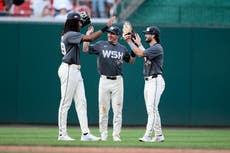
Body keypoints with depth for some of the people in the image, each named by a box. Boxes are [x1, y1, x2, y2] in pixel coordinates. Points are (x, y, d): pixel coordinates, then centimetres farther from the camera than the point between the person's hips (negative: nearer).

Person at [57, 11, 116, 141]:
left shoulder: (72, 34, 14)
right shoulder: (70, 35, -15)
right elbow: (90, 38, -23)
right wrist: (106, 27, -23)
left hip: (76, 71, 10)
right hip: (68, 70, -10)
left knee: (81, 102, 4)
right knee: (65, 102, -4)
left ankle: (85, 133, 2)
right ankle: (62, 134, 1)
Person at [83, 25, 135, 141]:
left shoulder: (122, 49, 10)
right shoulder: (101, 45, 5)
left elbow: (131, 61, 20)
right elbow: (85, 49, 2)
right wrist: (88, 36, -6)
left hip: (117, 81, 1)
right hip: (104, 80, -1)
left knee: (117, 109, -1)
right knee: (103, 109, 1)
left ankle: (116, 135, 3)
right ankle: (103, 134, 9)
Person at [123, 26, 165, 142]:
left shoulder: (157, 48, -14)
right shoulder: (151, 48, 18)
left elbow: (141, 54, -21)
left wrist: (130, 41, -13)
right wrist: (139, 44, 21)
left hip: (156, 81, -10)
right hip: (148, 81, 10)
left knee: (152, 109, -14)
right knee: (152, 110, 10)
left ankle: (147, 136, -20)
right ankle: (159, 135, 15)